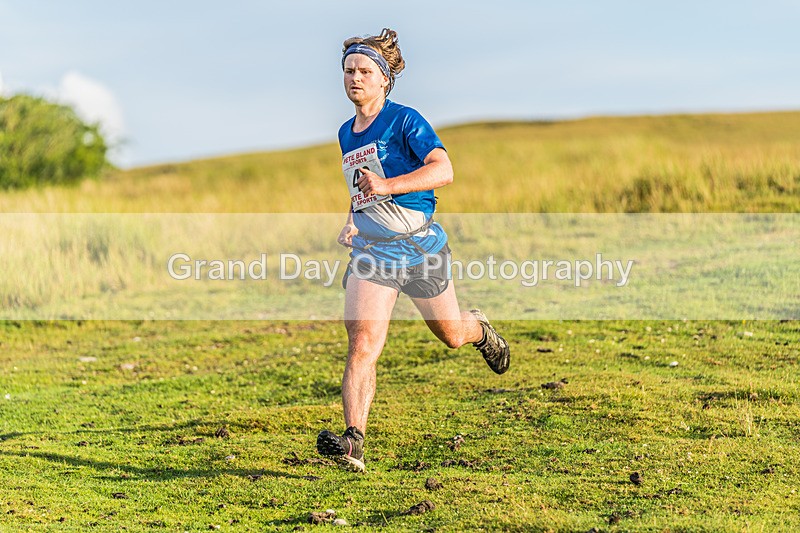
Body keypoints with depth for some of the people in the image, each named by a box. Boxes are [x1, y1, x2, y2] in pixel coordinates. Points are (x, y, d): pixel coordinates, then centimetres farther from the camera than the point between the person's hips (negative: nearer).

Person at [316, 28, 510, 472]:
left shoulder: (404, 120, -9)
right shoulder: (346, 134, 13)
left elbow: (443, 170, -23)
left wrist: (385, 186, -33)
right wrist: (354, 222, 13)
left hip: (419, 244, -4)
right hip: (371, 251, 4)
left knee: (450, 335, 16)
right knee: (361, 344, -16)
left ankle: (481, 331, 53)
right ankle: (353, 440, -24)